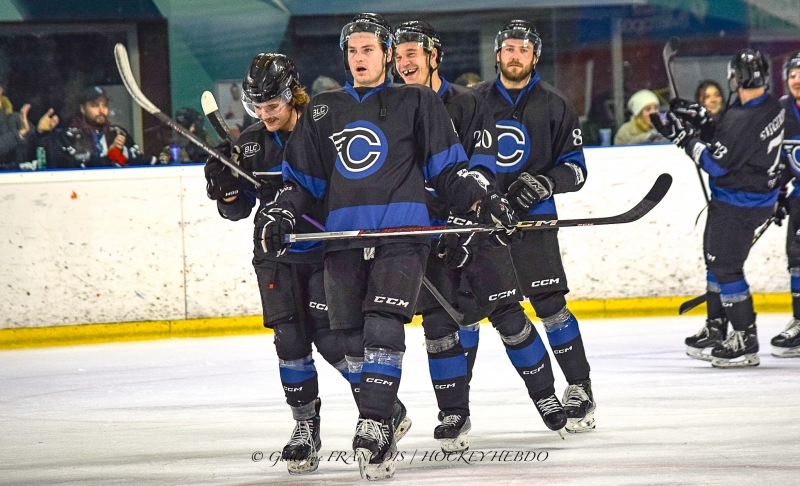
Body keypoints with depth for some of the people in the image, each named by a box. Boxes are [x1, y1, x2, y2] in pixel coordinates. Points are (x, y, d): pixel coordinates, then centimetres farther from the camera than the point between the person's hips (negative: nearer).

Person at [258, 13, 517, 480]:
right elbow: (303, 179, 20)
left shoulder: (417, 103, 7)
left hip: (401, 236, -4)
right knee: (353, 341, 2)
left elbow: (447, 168, 7)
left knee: (383, 330, -17)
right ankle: (384, 416, 15)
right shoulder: (324, 110, 17)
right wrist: (279, 215, 4)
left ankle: (373, 426, -21)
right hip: (344, 242, 4)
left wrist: (483, 199, -6)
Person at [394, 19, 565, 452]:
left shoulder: (468, 104, 0)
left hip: (475, 225, -2)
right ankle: (454, 416, 3)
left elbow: (482, 164, -10)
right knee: (439, 324, -5)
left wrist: (464, 215, -23)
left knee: (507, 313, -5)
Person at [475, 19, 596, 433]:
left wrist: (545, 183, -16)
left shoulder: (554, 106, 4)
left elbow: (575, 167, 3)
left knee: (549, 305, -13)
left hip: (534, 218, -2)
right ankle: (545, 398, 5)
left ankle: (579, 388, -3)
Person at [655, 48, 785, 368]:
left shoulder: (743, 120, -29)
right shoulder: (772, 107, 1)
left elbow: (716, 163, -24)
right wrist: (702, 123, 1)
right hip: (760, 196, 10)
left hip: (738, 205, -10)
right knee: (716, 260, 21)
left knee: (726, 268, -5)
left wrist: (686, 137, -13)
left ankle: (745, 344, -2)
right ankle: (715, 331, 31)